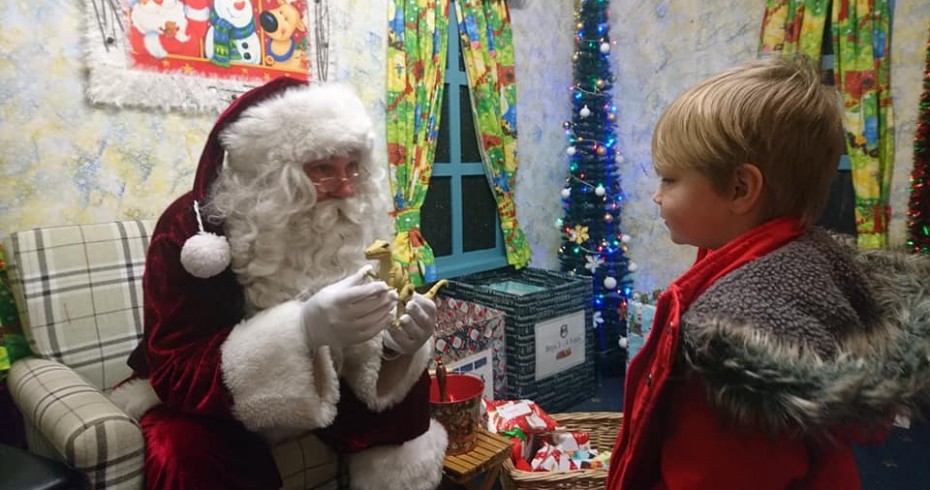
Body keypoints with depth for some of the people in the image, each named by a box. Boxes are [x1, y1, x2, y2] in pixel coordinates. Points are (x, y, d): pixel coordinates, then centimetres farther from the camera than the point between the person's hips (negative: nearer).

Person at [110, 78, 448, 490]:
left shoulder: (351, 227, -12)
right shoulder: (191, 226, -23)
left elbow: (359, 356, -6)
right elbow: (176, 373, -29)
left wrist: (392, 343, -33)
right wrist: (305, 327, -45)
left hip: (312, 392, 3)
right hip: (203, 399, -3)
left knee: (403, 407, -16)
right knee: (189, 453, -33)